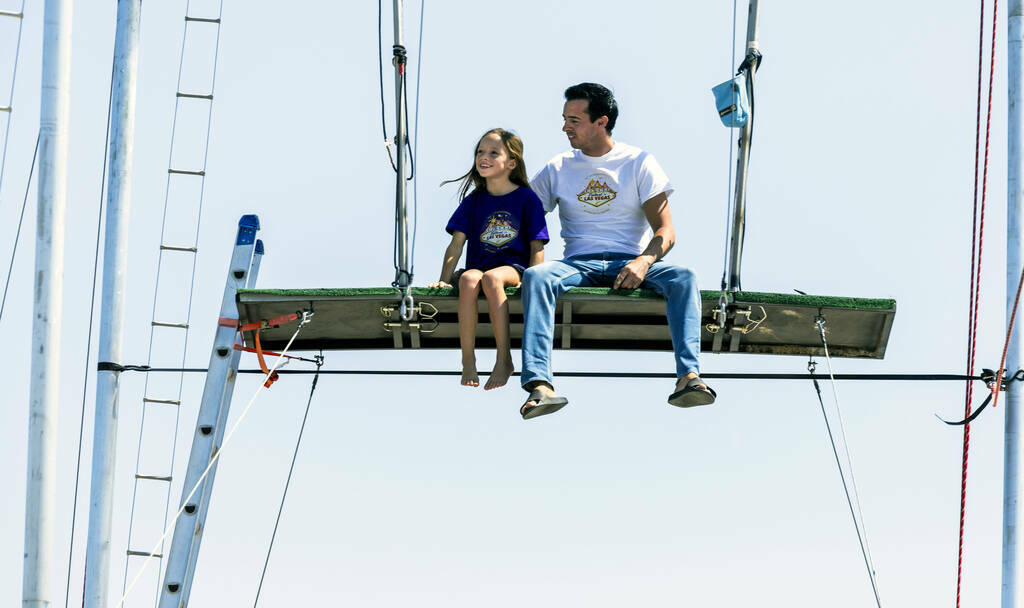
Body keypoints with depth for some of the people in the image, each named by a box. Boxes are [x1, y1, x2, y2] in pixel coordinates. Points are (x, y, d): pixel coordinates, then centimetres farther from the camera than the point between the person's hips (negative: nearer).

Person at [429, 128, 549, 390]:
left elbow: (537, 247, 2)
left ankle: (504, 360, -34)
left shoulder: (527, 199, 5)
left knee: (491, 278, -38)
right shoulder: (473, 201, 14)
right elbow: (457, 243, 7)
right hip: (479, 266, 3)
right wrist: (444, 279, -6)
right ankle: (467, 362, -32)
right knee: (468, 279, -34)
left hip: (514, 268, -3)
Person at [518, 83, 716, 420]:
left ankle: (688, 378, -47)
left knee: (683, 277, -32)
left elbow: (665, 230, -1)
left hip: (630, 263, -1)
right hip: (579, 264, 1)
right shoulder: (558, 168, 14)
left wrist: (644, 261, -23)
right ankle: (539, 385, -49)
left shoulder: (639, 162, 7)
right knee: (535, 275, -33)